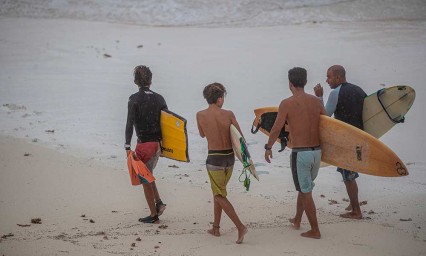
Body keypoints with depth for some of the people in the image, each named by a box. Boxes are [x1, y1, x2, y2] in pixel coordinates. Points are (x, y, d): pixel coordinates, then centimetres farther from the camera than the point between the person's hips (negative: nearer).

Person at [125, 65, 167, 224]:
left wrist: (127, 146, -16)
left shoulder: (134, 99, -9)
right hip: (158, 143, 6)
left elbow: (130, 123, -16)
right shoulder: (159, 98, 5)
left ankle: (153, 215, 8)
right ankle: (158, 202, 11)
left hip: (144, 143, -5)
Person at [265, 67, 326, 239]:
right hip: (317, 151, 6)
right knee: (304, 187, 24)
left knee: (305, 192, 4)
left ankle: (315, 231, 7)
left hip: (300, 153, -6)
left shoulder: (287, 104, -11)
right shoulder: (316, 101, 2)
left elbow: (276, 129, -10)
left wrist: (268, 147, 3)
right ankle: (297, 220, 39)